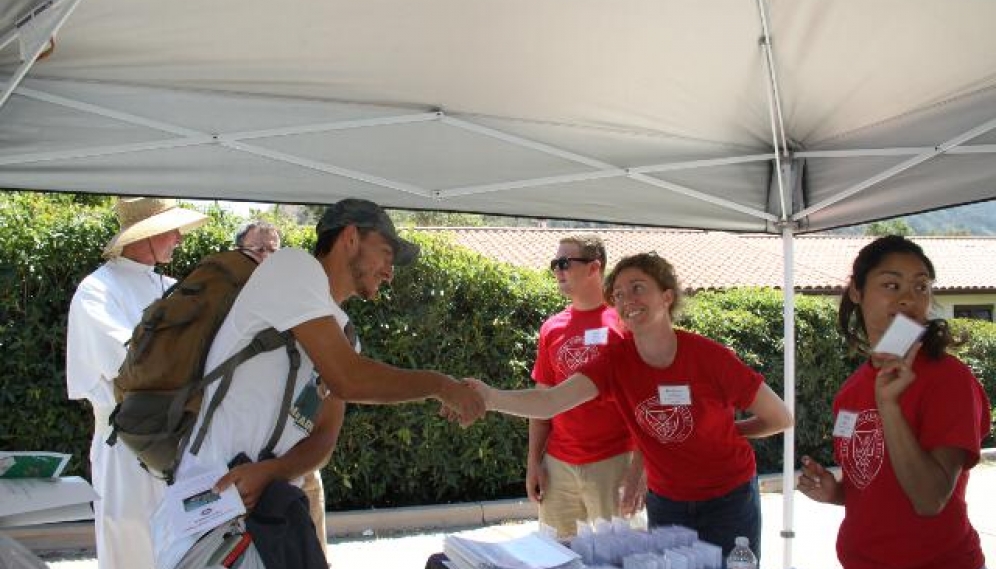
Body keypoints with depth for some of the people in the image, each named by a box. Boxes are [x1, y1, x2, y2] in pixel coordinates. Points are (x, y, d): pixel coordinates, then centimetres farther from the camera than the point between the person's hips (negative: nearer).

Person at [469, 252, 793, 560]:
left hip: (728, 501, -2)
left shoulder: (709, 357, -20)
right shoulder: (616, 361, -13)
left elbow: (781, 418, -8)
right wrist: (491, 398, -47)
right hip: (665, 503, 2)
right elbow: (550, 402, -30)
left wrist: (720, 432, 1)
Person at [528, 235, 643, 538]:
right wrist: (533, 462, 7)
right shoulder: (552, 328, 8)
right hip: (557, 465, 4)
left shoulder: (626, 322, -6)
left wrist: (640, 467, -12)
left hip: (613, 464, -4)